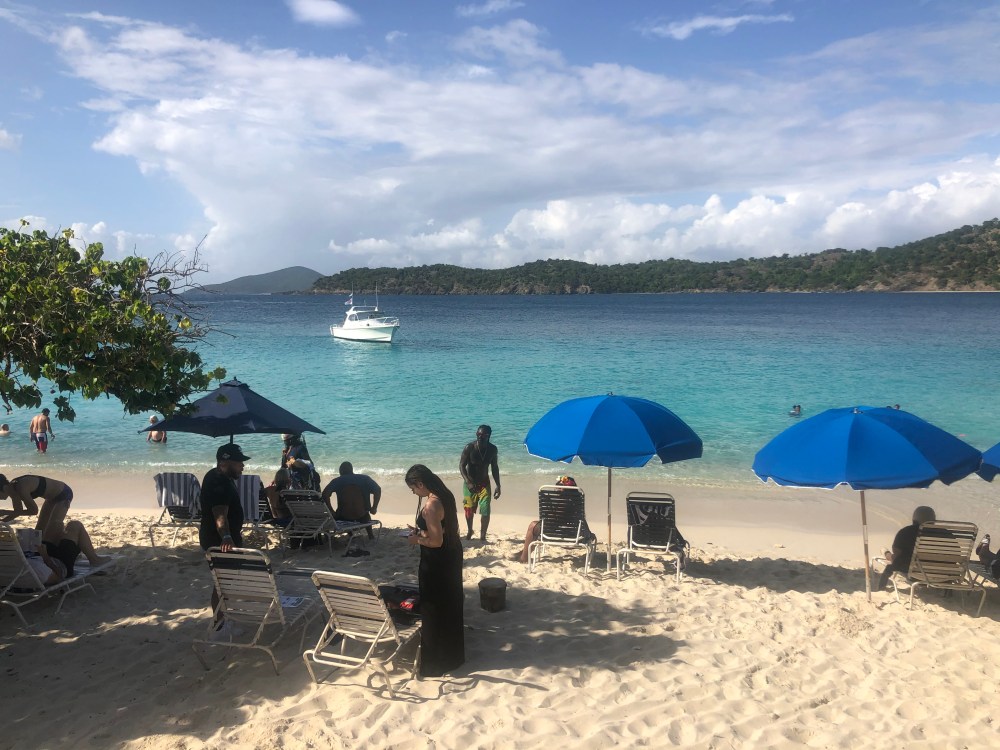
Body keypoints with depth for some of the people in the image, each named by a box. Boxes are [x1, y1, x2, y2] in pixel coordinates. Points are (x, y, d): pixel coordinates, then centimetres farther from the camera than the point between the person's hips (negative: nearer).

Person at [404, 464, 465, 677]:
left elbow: (436, 541, -26)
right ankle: (450, 651, 39)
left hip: (437, 563, -10)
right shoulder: (443, 495, 3)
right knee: (448, 604, 23)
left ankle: (436, 660, 17)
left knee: (435, 609, 5)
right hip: (451, 555, 10)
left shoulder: (430, 505, -27)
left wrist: (417, 539, -10)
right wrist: (421, 531, 10)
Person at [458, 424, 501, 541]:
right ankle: (469, 531, 38)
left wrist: (498, 486, 2)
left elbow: (495, 468, 4)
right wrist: (468, 482, -28)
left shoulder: (492, 449, -7)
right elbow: (461, 465, -15)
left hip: (484, 483, 1)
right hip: (470, 483, -1)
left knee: (485, 511, -11)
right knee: (469, 510, 12)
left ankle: (482, 536, 1)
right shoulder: (469, 448, -17)